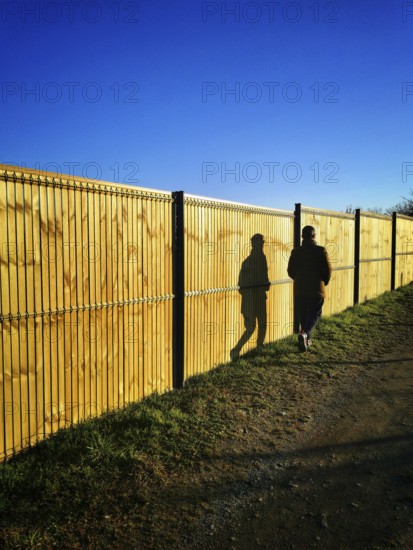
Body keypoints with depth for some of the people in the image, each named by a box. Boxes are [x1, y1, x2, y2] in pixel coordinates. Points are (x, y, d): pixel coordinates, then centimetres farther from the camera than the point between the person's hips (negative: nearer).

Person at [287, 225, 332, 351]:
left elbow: (290, 271, 2)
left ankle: (306, 340, 24)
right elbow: (328, 270, -9)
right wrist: (324, 282, 10)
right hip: (317, 290, -3)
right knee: (315, 314, 9)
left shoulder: (296, 251, -2)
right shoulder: (321, 251, -10)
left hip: (299, 290, 3)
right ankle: (304, 333, -15)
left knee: (303, 315, 15)